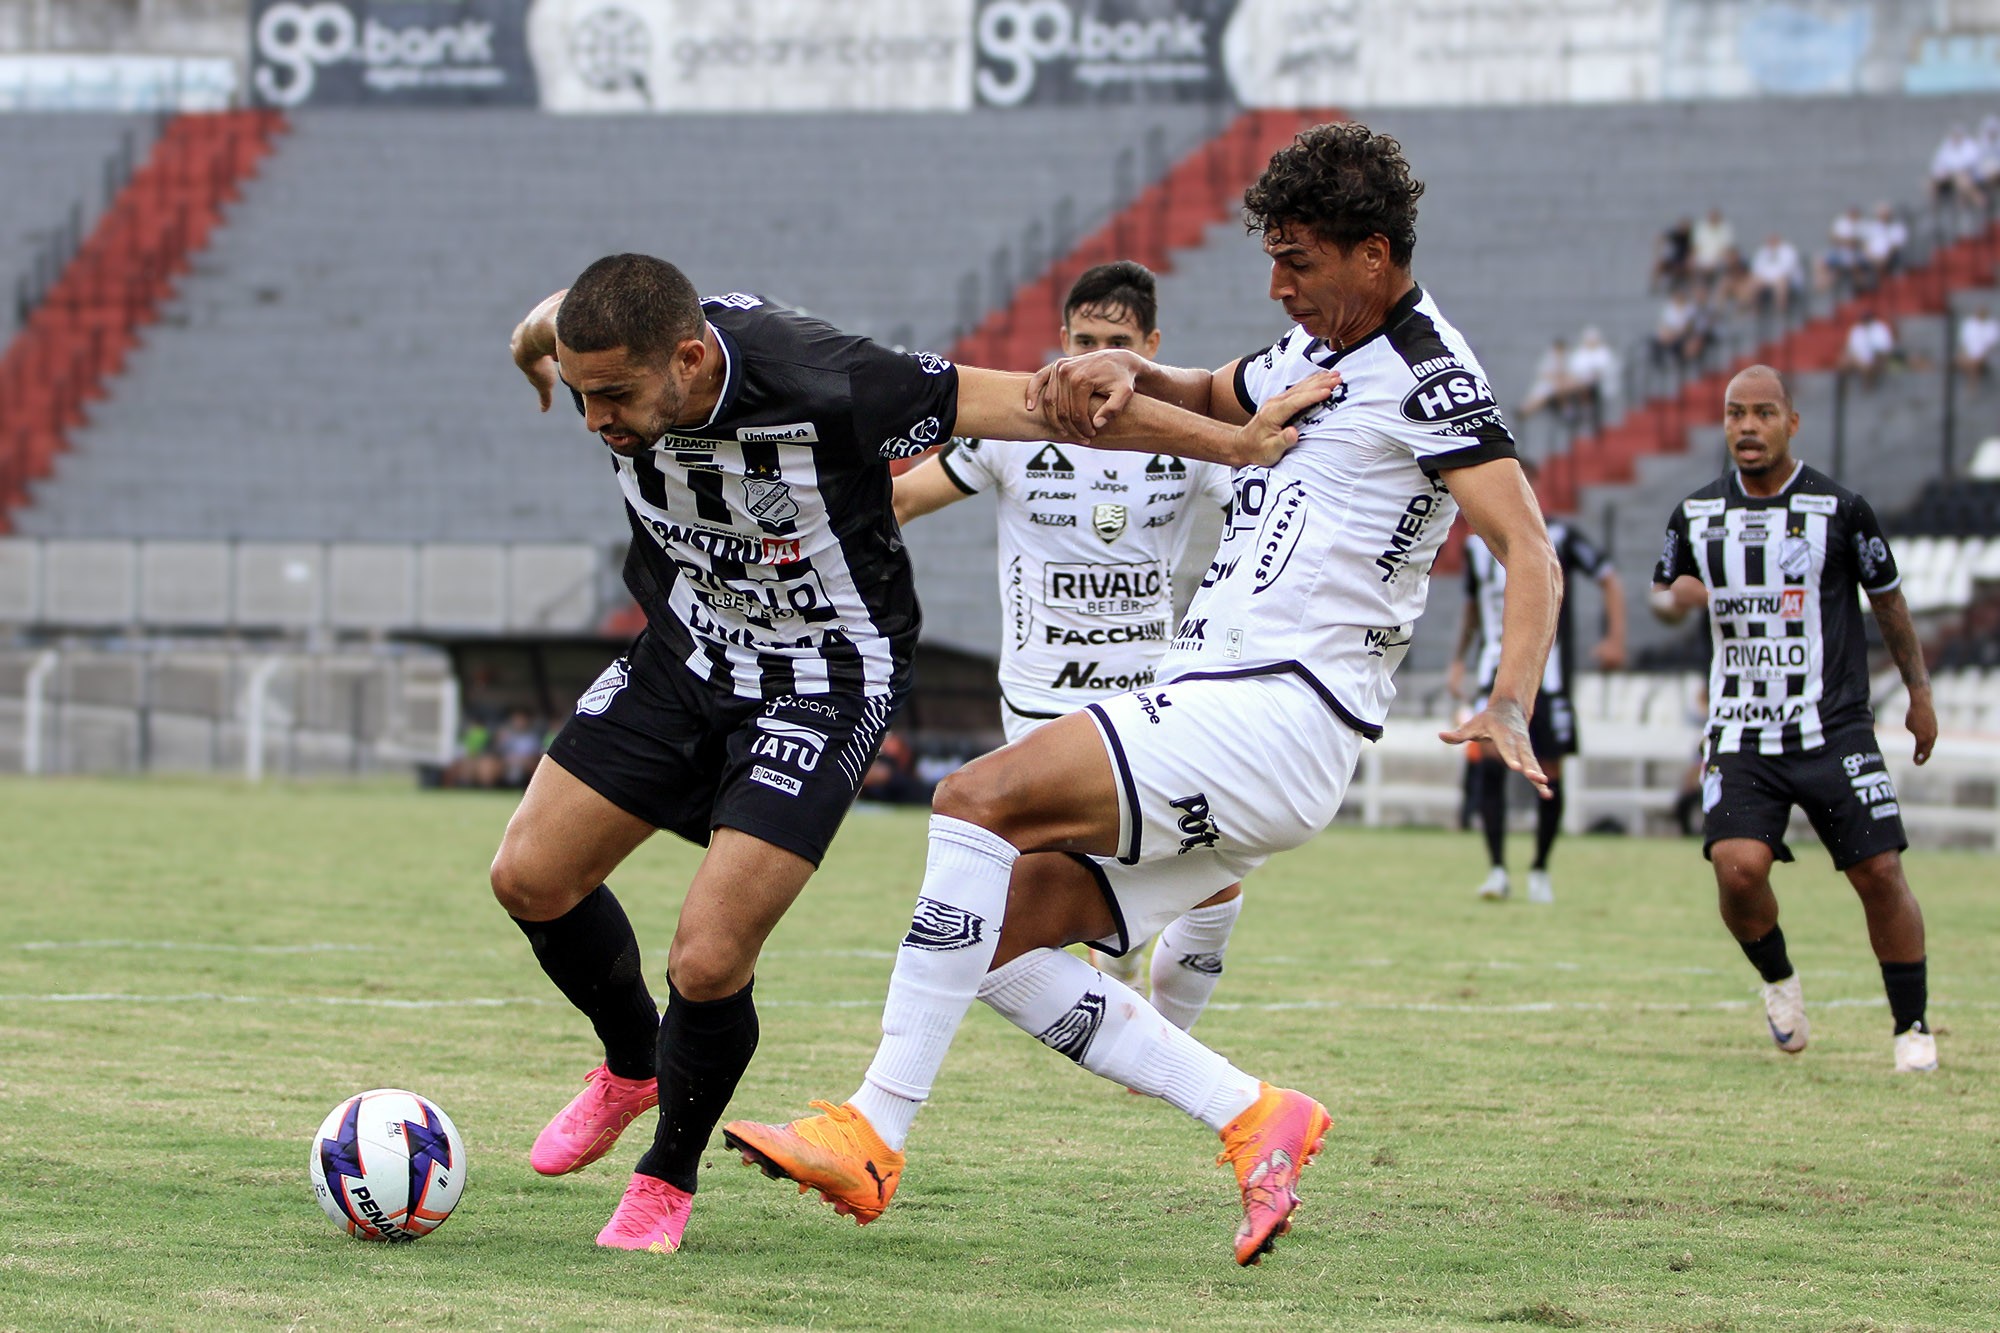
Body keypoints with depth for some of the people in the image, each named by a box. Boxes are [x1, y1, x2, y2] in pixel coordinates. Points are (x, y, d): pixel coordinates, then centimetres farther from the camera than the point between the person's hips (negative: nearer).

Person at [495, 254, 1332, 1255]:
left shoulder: (822, 389, -35)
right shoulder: (612, 350, -19)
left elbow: (1035, 404, -27)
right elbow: (546, 327, 8)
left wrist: (1235, 441, -22)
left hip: (823, 688, -6)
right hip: (684, 653, 6)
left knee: (707, 961, -16)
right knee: (530, 877, 3)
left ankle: (668, 1178, 12)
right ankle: (633, 1064, 33)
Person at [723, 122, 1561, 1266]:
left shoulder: (1428, 375, -8)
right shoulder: (1315, 349, 19)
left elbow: (1529, 549, -18)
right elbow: (1210, 398, 36)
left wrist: (1511, 706, -34)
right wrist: (1125, 373, 10)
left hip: (1276, 711, -10)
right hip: (1214, 705, 10)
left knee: (979, 798, -21)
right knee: (998, 931, 2)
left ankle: (876, 1136, -22)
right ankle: (1256, 1119, 2)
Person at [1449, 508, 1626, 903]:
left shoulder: (1557, 537, -2)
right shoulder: (1478, 545, 10)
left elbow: (1610, 579, 1)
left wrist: (1615, 639, -11)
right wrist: (1458, 659, 23)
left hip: (1547, 673, -2)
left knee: (1549, 772, 1)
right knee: (1490, 766, -14)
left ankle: (1540, 870, 17)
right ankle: (1497, 868, -10)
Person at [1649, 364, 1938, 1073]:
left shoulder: (1839, 508, -2)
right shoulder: (1697, 513, 6)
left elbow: (1888, 598, 11)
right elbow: (1663, 592, 20)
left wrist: (1919, 692, 14)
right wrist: (1676, 598, -4)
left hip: (1835, 729, -1)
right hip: (1740, 735, 2)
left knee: (1879, 873, -8)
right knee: (1738, 867, -19)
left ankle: (1912, 1027, 10)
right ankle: (1778, 981, 11)